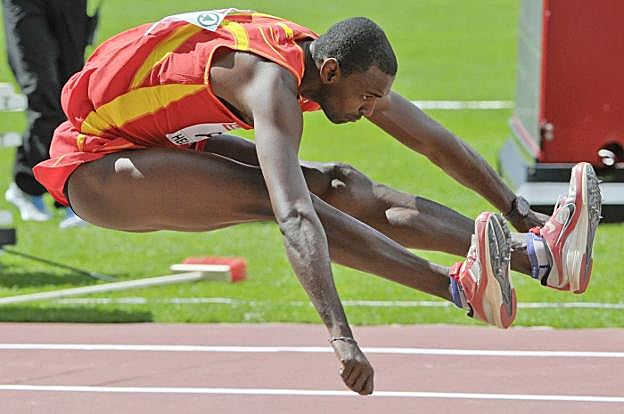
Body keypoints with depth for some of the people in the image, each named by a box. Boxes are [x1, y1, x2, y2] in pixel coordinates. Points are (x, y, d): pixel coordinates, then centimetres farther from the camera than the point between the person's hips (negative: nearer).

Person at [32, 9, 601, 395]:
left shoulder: (340, 64, -7)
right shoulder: (275, 83, -34)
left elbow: (435, 142, 6)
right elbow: (294, 217, -47)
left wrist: (516, 209, 9)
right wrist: (339, 334, -55)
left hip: (169, 143, 8)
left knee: (345, 187, -11)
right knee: (275, 197, -31)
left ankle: (535, 252, -22)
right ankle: (460, 288, -40)